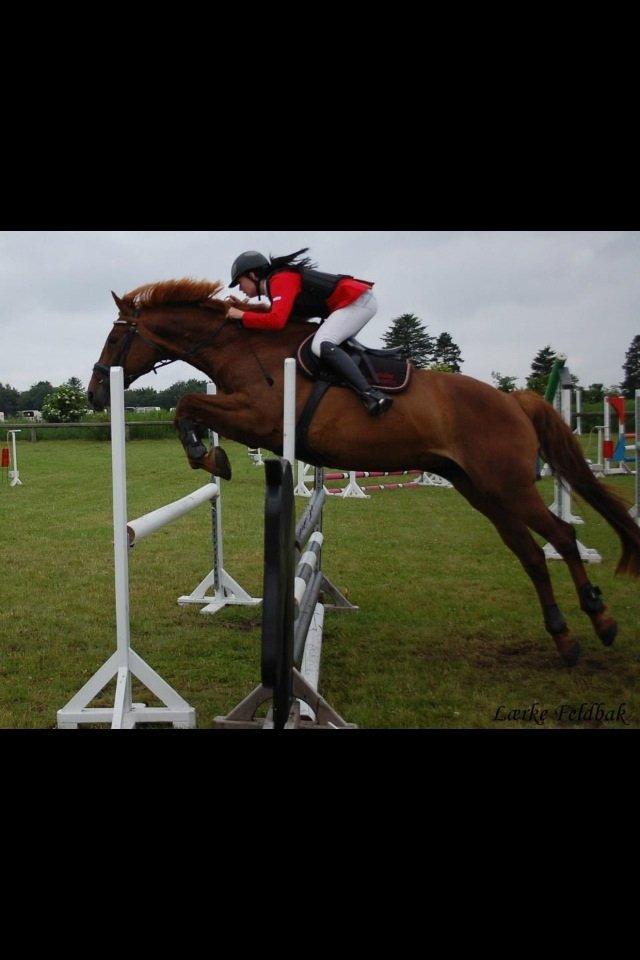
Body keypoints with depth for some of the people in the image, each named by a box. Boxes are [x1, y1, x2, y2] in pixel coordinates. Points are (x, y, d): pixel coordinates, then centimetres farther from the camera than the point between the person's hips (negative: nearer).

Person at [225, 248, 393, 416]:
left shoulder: (280, 280, -13)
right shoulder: (278, 279, 17)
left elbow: (276, 320, -26)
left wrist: (242, 315, -14)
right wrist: (246, 307, 11)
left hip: (358, 300, -11)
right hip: (356, 300, 11)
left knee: (321, 345, -25)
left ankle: (370, 394, -35)